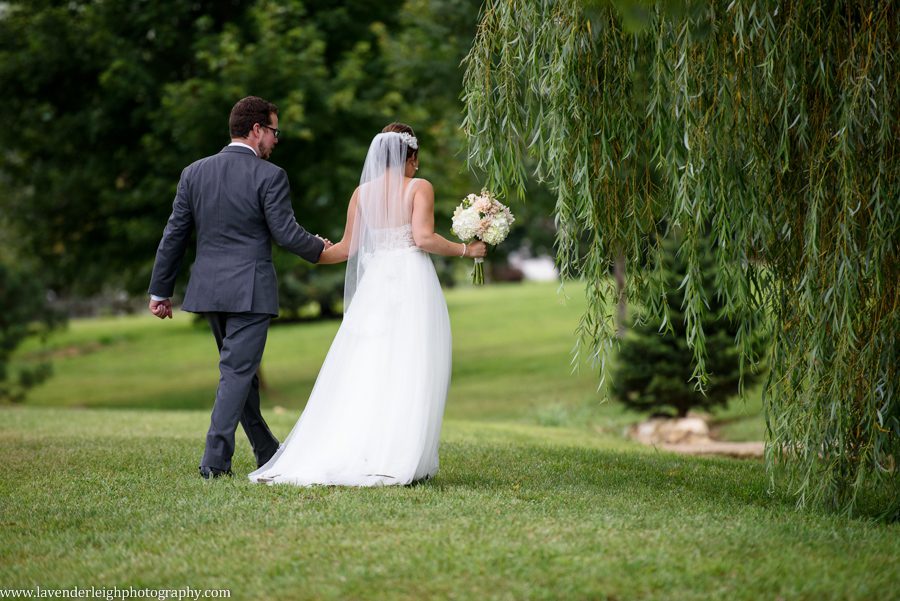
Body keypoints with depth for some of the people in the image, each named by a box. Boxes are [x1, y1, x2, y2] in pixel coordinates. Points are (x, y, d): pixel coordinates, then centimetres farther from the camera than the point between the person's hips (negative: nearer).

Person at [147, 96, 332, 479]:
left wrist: (161, 291, 11)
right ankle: (215, 460, -8)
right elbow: (286, 233, -11)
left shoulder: (195, 172, 5)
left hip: (208, 289, 6)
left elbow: (174, 235, 6)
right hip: (250, 290, -6)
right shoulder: (269, 176, -9)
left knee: (241, 369, 17)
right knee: (237, 372, -2)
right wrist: (319, 249, 10)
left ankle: (267, 452, 28)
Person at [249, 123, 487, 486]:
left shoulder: (362, 193, 10)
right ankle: (399, 462, -4)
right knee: (410, 375, -2)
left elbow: (346, 248, 9)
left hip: (374, 285, 4)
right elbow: (424, 238, -12)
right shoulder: (419, 188, -1)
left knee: (363, 374, 4)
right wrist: (466, 250, 0)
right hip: (412, 283, -4)